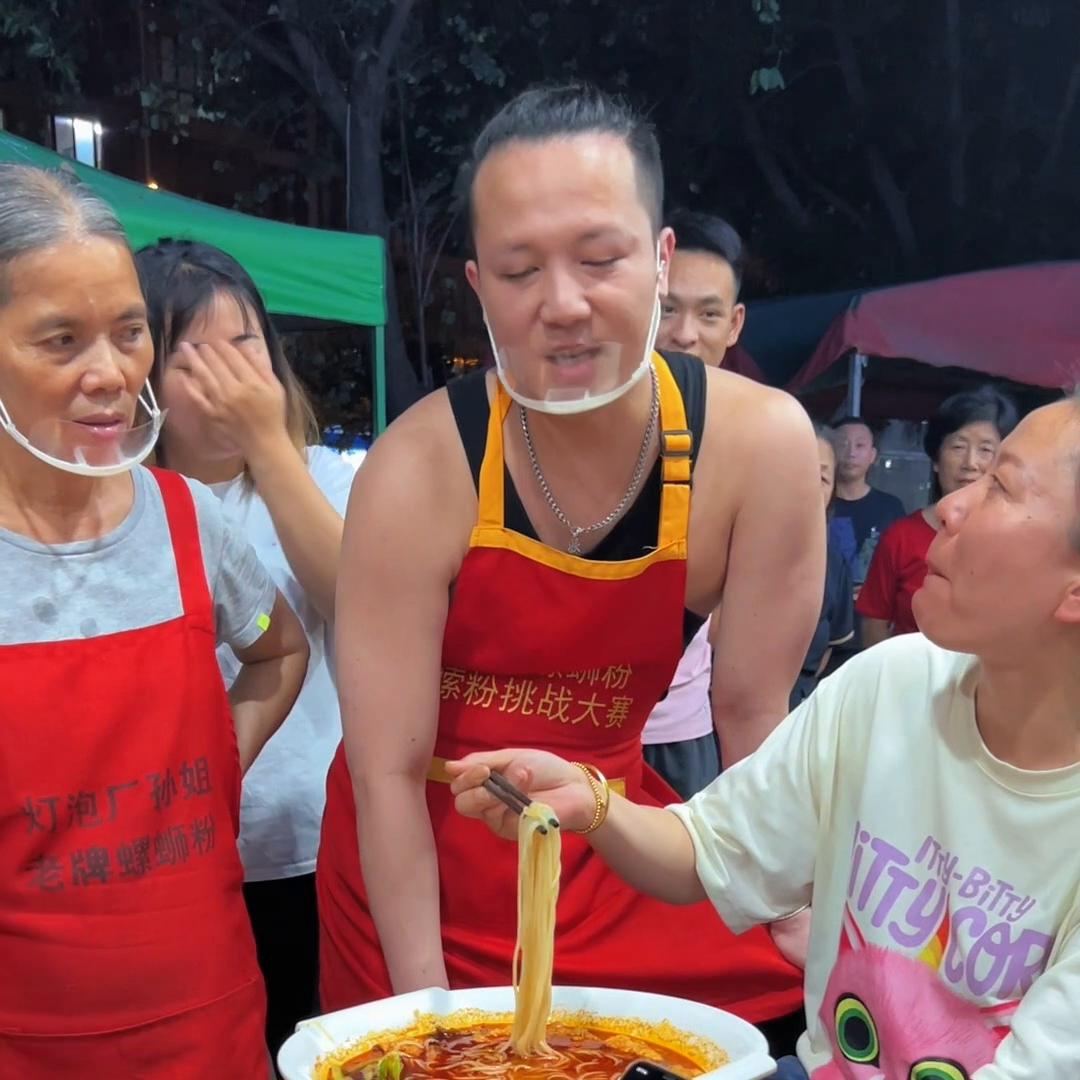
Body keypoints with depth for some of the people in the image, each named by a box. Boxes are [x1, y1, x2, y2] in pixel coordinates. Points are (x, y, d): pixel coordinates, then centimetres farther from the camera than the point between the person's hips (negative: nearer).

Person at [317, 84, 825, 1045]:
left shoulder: (762, 441, -18)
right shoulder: (415, 474, -24)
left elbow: (753, 712, -9)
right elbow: (388, 772, -18)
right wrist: (427, 1013, -15)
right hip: (422, 862, -1)